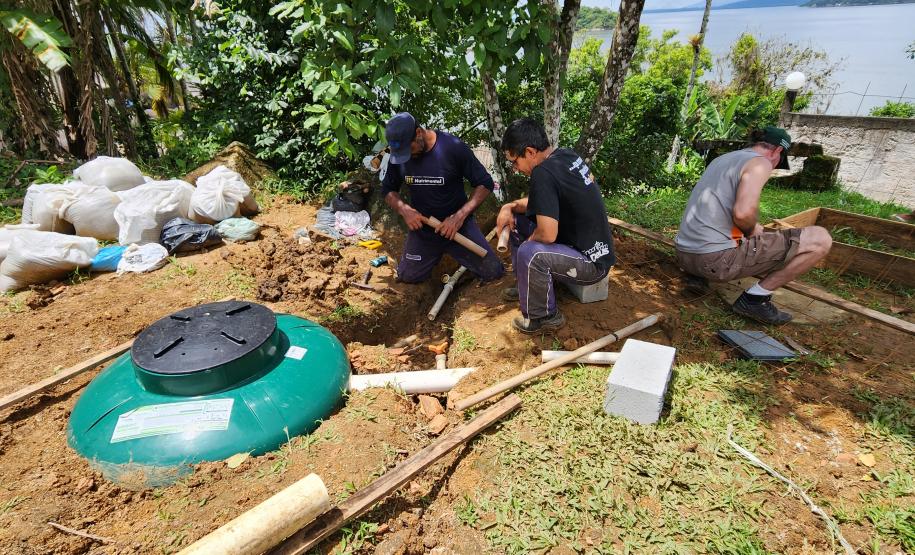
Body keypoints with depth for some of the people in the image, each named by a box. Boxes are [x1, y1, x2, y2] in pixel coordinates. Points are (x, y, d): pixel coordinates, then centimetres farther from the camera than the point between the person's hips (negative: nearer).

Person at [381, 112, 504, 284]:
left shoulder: (453, 147, -20)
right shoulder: (398, 154, -8)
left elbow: (485, 184, -14)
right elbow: (388, 190, 4)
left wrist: (460, 216, -25)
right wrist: (403, 209, -18)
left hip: (458, 224, -3)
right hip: (422, 227, 3)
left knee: (493, 272, -9)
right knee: (408, 277, 0)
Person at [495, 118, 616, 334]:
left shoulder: (543, 172, -26)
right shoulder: (567, 155, 1)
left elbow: (547, 234, -31)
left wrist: (529, 241, -9)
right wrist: (510, 206, -1)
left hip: (592, 261, -10)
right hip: (588, 243, 10)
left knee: (529, 253, -34)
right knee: (517, 220, 12)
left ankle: (545, 316, -9)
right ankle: (527, 285, 23)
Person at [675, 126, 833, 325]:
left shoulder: (722, 158, 21)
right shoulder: (760, 163, -3)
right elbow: (743, 212, -23)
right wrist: (752, 230, -1)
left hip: (684, 255, 9)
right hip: (716, 259, -8)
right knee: (820, 239, -3)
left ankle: (697, 275, 19)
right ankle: (754, 298, 1)